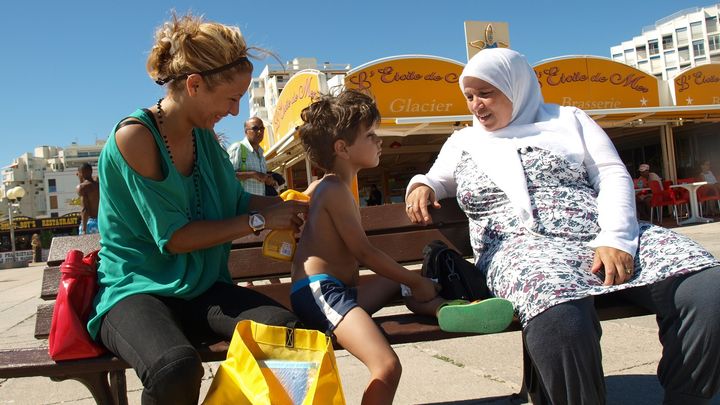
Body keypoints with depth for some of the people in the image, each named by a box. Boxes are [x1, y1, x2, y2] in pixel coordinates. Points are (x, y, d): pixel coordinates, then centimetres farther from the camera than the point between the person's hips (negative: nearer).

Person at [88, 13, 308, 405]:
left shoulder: (203, 136, 7)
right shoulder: (134, 136, -14)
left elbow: (236, 201, 20)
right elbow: (173, 237, -17)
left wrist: (289, 205, 3)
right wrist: (260, 221, -12)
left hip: (201, 288, 6)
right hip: (136, 289, -5)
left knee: (289, 330, -24)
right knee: (177, 368, -39)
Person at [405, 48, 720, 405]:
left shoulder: (568, 120, 20)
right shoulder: (462, 142, 25)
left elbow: (613, 176, 10)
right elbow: (437, 181, 35)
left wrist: (615, 238, -8)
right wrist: (421, 186, 8)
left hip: (604, 239, 2)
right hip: (522, 248, -2)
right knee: (561, 321, -40)